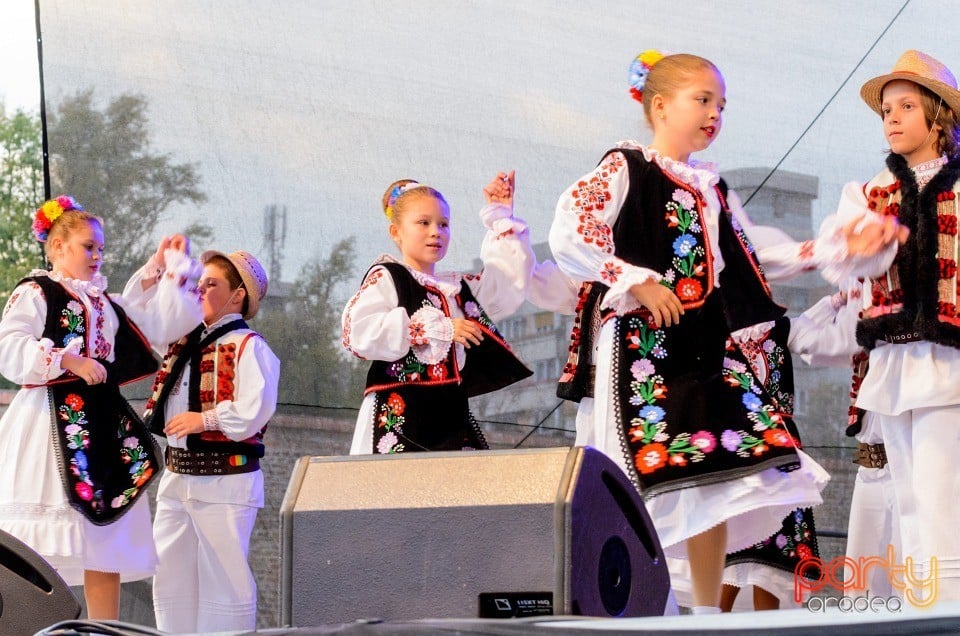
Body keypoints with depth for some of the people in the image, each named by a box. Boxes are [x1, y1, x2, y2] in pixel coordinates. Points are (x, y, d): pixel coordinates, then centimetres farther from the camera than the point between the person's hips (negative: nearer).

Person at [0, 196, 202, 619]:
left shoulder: (104, 302, 19)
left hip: (103, 425, 7)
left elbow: (162, 325, 17)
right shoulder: (35, 293, -1)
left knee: (108, 540, 5)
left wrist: (169, 266, 15)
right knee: (44, 545, -11)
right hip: (54, 428, -7)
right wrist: (69, 361, -21)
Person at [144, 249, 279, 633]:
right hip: (177, 472, 8)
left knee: (224, 580, -3)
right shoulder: (185, 341, 14)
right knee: (170, 579, 12)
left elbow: (253, 410, -21)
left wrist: (205, 419, -18)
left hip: (224, 477, -8)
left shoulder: (246, 346, -10)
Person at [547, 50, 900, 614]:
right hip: (645, 345, -7)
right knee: (653, 477, -13)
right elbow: (567, 235, -11)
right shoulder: (623, 170, -1)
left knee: (715, 479, 1)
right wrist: (638, 282, -15)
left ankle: (709, 615, 7)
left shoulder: (713, 190, 20)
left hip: (712, 351, 7)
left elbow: (757, 256, 23)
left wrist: (831, 250, 13)